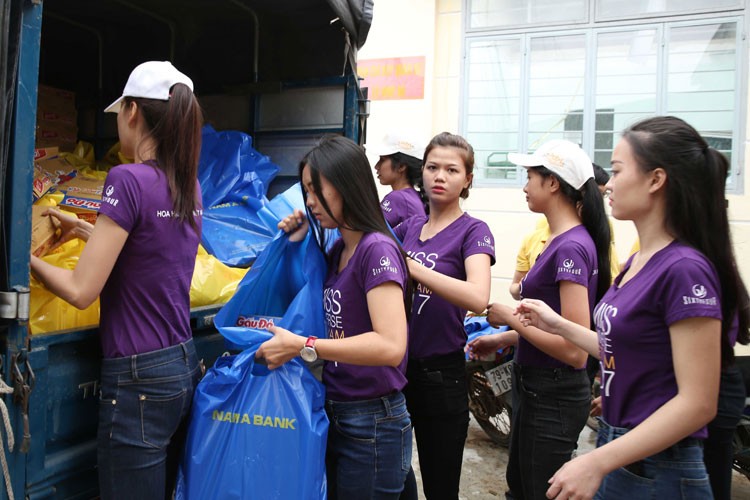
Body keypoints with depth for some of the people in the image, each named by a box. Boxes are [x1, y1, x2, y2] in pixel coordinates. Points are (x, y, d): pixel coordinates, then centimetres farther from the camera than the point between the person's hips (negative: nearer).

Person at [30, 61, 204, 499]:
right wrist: (83, 228, 24)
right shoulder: (189, 184, 5)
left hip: (140, 378, -7)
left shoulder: (129, 179, -17)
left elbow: (81, 291, -16)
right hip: (185, 365, 8)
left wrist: (28, 258, 1)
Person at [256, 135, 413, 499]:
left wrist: (302, 346, -29)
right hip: (335, 414, 8)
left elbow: (391, 346, -29)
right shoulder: (338, 249, 7)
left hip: (372, 424, -8)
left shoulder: (377, 249, -19)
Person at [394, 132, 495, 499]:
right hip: (396, 364, 5)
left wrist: (410, 265, -34)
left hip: (441, 373, -5)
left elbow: (478, 298, -28)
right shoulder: (409, 227, 6)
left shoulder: (473, 231, -11)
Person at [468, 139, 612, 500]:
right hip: (534, 388, 9)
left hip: (552, 398, -9)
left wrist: (510, 317, -18)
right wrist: (504, 338, 12)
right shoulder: (562, 240, 7)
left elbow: (574, 350, -27)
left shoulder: (571, 246, -23)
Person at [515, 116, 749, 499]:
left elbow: (697, 403, -23)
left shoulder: (685, 269, -21)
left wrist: (597, 463, -24)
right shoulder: (639, 261, 5)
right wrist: (558, 325, 12)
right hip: (618, 452, 8)